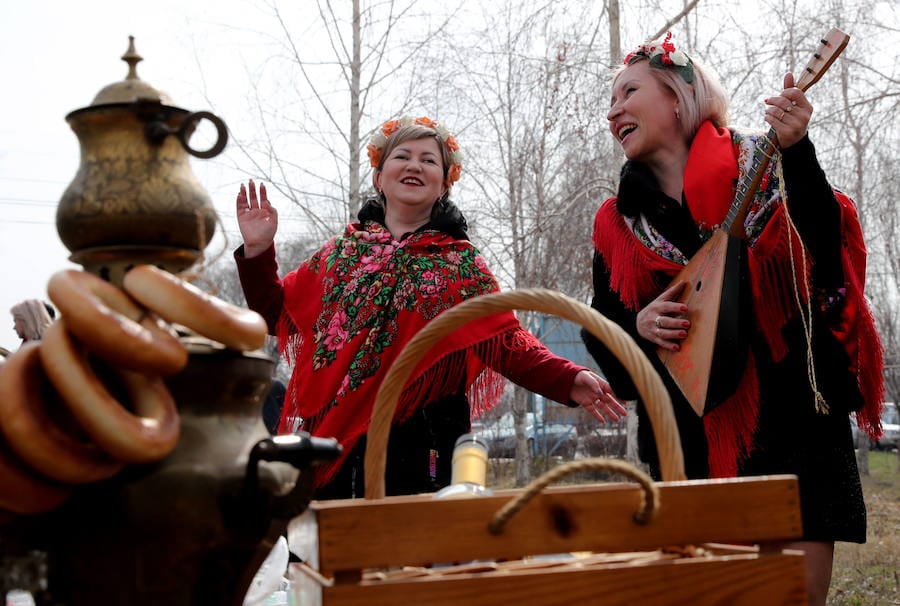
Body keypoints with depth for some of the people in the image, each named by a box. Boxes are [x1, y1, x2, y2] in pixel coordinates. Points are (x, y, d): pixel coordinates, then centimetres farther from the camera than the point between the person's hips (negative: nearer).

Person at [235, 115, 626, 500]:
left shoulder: (459, 265, 4)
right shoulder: (341, 252, 12)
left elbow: (506, 342, -6)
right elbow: (278, 315, 14)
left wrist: (568, 381, -20)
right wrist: (257, 252, 2)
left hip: (419, 451, -2)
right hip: (331, 439, 3)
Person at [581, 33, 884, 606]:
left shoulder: (765, 170, 0)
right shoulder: (619, 221, 10)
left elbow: (823, 263, -16)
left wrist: (796, 154, -25)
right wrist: (639, 327, -7)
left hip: (794, 426, -2)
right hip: (690, 445, 3)